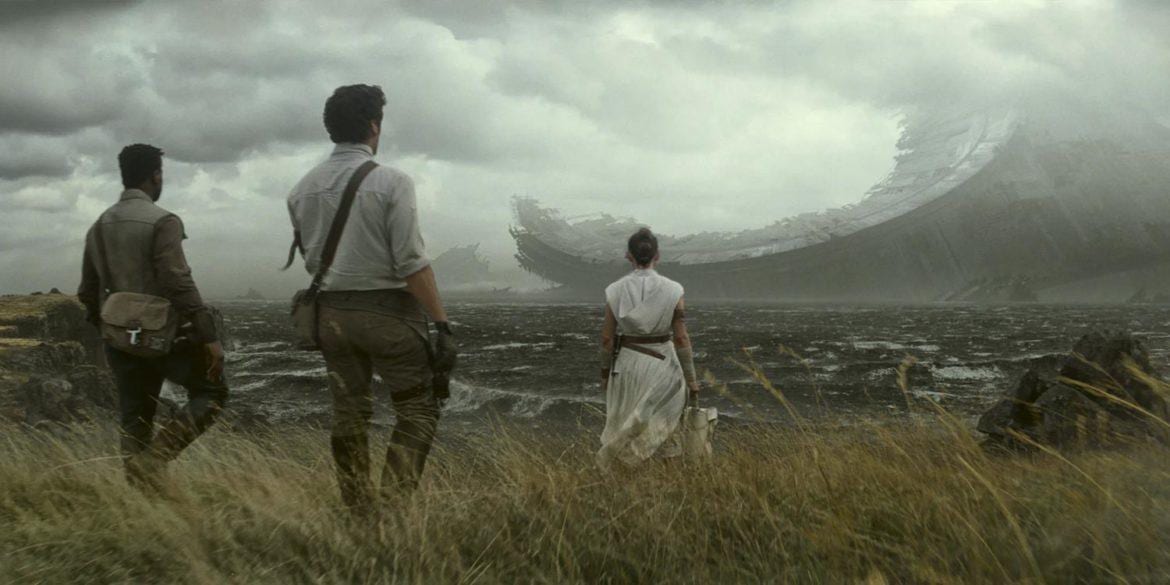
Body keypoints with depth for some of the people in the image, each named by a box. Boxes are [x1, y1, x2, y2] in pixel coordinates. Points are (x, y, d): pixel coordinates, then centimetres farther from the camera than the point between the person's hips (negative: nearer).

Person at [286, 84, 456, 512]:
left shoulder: (303, 190, 5)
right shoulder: (391, 182, -12)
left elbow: (308, 257, 13)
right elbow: (412, 263, -16)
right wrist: (442, 325, -14)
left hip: (330, 312, 5)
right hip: (387, 311, -5)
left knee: (349, 415, 13)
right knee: (418, 410, 6)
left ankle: (358, 510, 18)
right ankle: (394, 501, -6)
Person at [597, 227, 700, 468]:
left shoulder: (615, 291, -9)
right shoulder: (672, 291, -13)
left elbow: (607, 338, -4)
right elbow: (681, 339, -11)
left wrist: (605, 373, 11)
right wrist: (691, 379, -1)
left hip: (626, 365, 2)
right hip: (661, 365, -1)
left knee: (627, 427, 17)